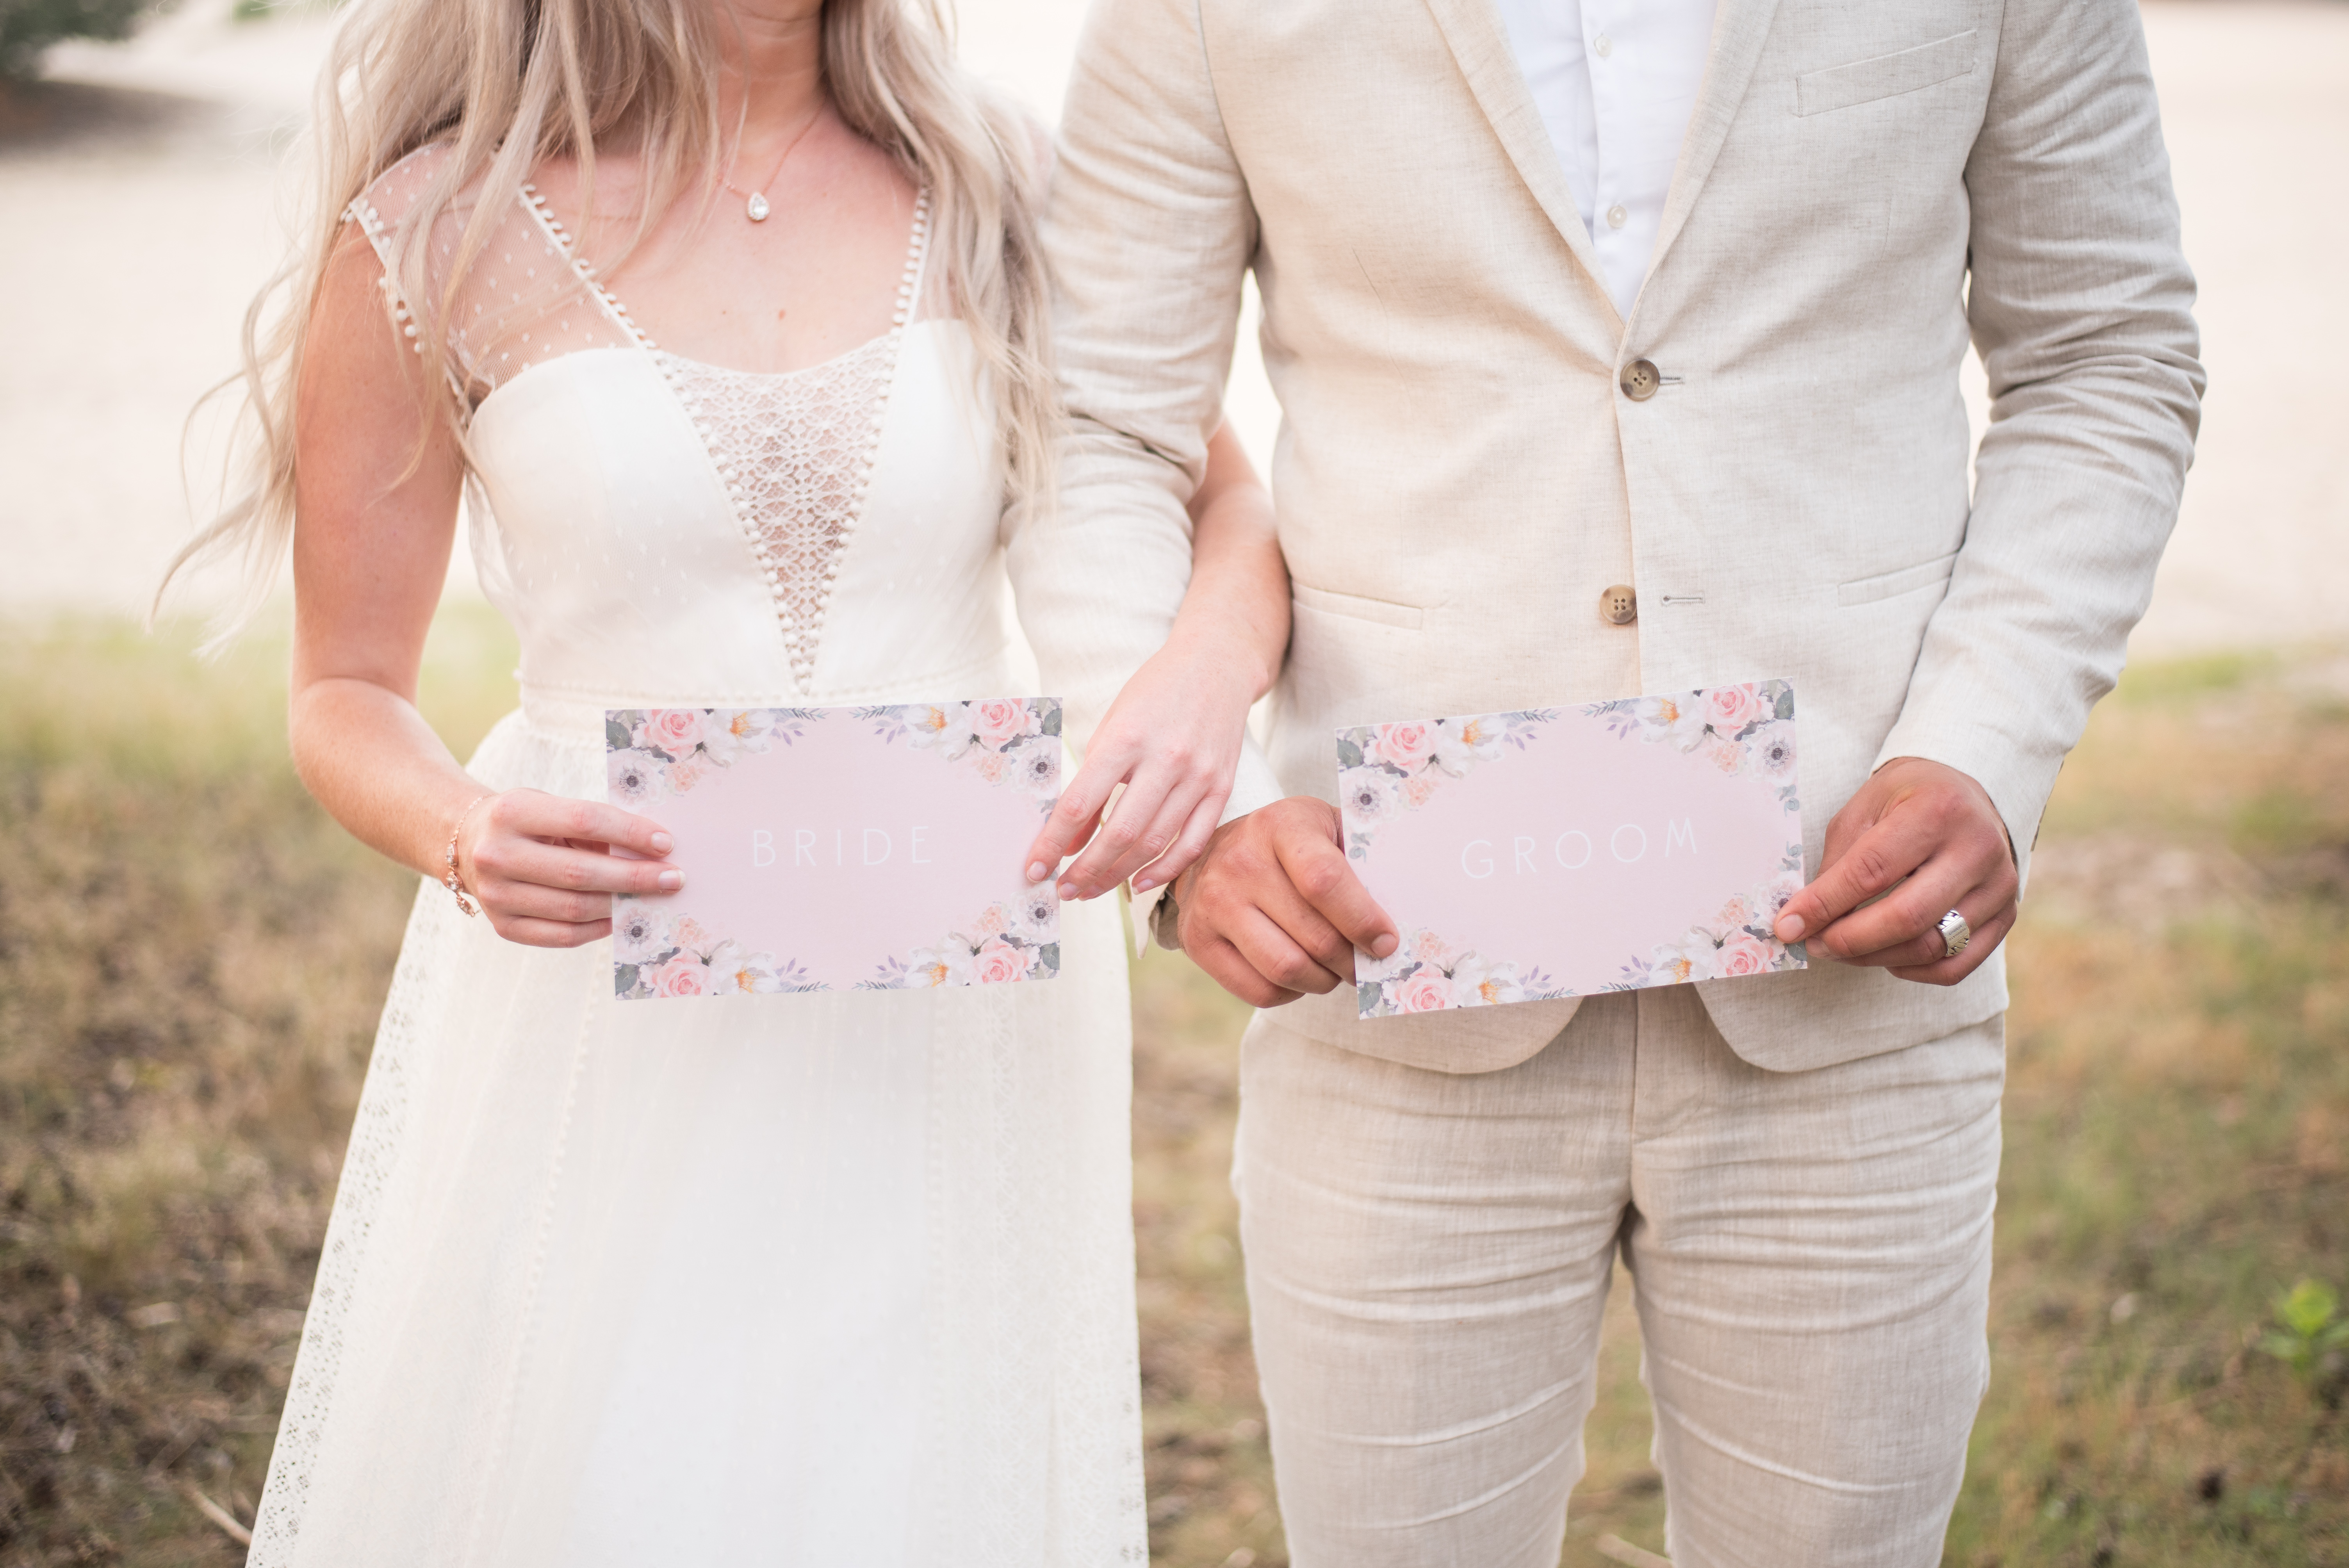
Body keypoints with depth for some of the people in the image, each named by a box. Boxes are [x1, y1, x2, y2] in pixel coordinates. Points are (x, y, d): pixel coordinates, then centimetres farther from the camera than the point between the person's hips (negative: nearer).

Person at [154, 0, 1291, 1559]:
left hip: (953, 1006, 2)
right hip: (612, 1021, -2)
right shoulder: (428, 240, -4)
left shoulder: (993, 183, 2)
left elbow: (1234, 511, 6)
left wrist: (1212, 666, -18)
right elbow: (348, 694, 2)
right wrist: (466, 837, -20)